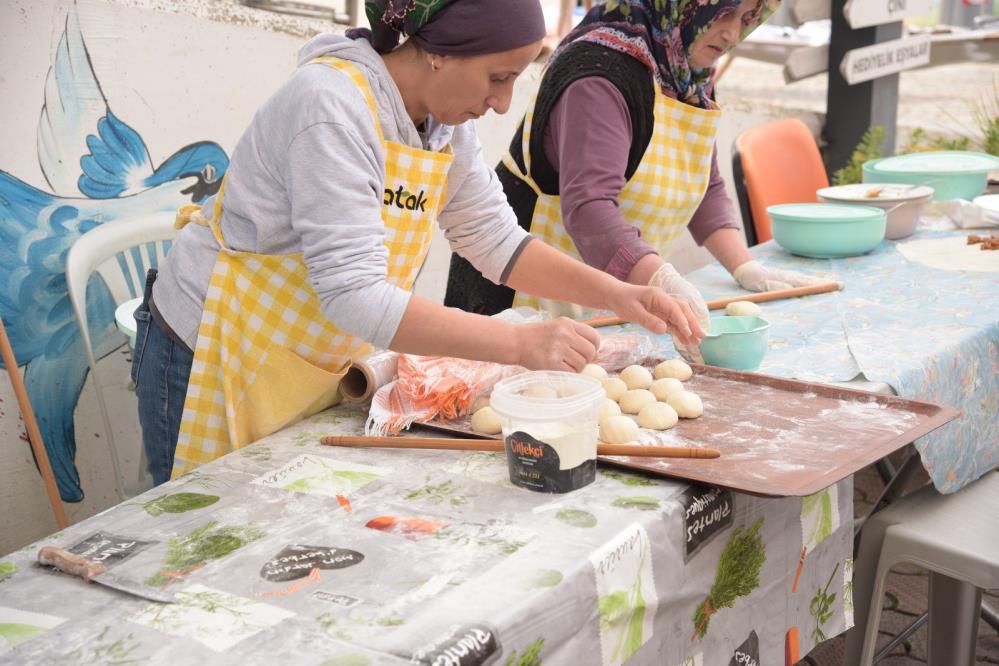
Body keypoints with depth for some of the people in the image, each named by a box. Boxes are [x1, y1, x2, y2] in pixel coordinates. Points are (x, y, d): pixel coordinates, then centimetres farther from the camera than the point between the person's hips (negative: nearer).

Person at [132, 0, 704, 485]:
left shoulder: (446, 122, -2)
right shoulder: (331, 107, -27)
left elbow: (496, 240, 4)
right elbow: (356, 293, -32)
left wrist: (614, 294, -10)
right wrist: (520, 343, -34)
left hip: (317, 368, 7)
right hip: (215, 360, -7)